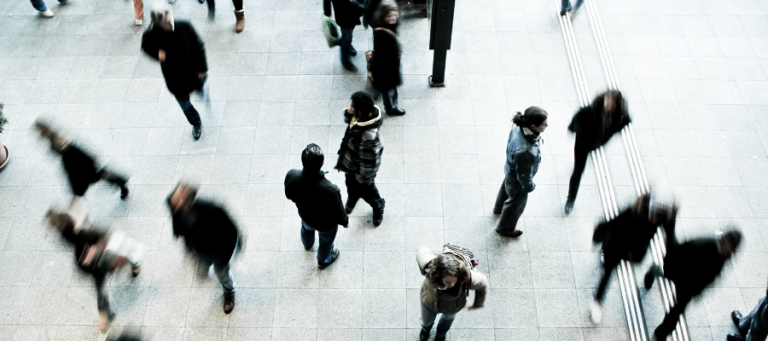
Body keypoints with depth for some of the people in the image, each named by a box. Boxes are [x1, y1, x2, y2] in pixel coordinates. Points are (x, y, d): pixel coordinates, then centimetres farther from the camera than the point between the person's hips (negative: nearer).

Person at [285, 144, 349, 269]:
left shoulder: (291, 176, -36)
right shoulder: (331, 190, -46)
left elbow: (289, 195, -11)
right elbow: (338, 212, -25)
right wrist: (345, 221, -2)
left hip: (305, 215, 4)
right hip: (326, 224, -3)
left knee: (306, 228, 40)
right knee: (326, 242, 32)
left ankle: (307, 244, 74)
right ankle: (323, 261, 64)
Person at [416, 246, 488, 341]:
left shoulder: (467, 278, -46)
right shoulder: (430, 266, -45)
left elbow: (483, 283, -21)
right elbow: (423, 251, -22)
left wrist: (476, 304, -3)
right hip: (429, 302, 0)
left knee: (448, 317, 37)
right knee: (426, 321, 33)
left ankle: (441, 333, 74)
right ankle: (426, 328, 72)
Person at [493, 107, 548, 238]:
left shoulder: (519, 127, -26)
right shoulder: (525, 152, -49)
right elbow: (524, 175, -30)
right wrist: (530, 186, -9)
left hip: (510, 169, 7)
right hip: (517, 181, -7)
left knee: (506, 188, 37)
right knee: (516, 203, 24)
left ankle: (499, 208, 71)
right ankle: (505, 228, 53)